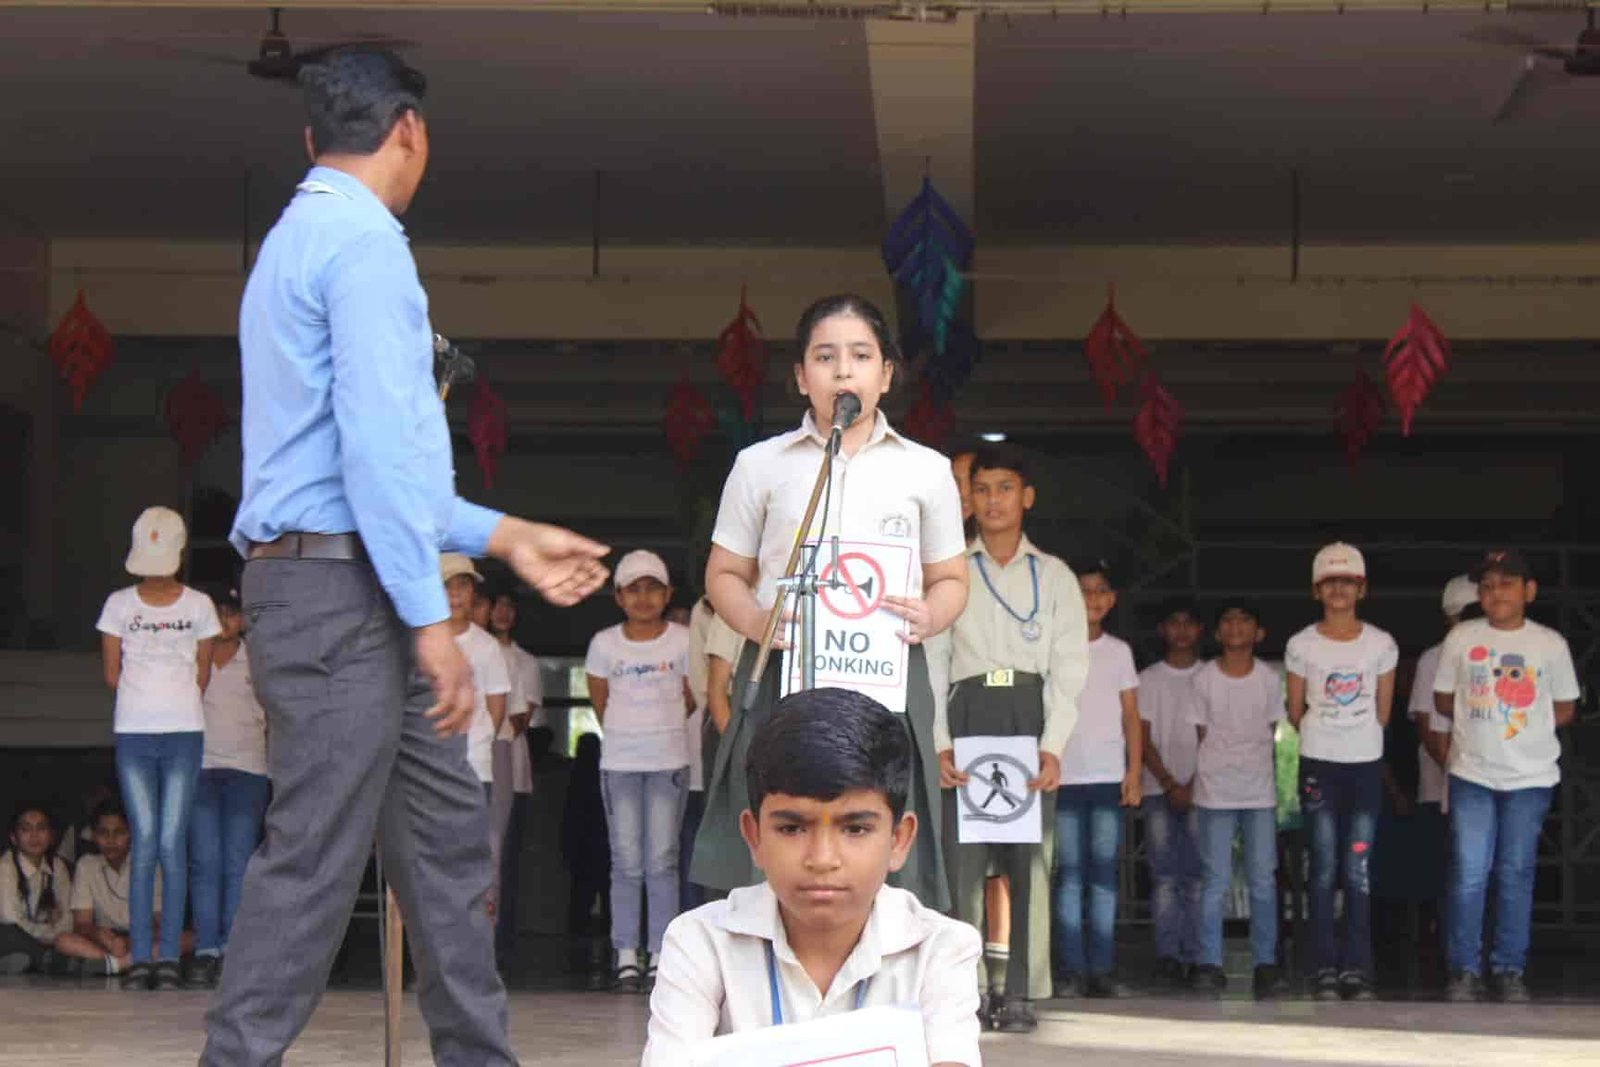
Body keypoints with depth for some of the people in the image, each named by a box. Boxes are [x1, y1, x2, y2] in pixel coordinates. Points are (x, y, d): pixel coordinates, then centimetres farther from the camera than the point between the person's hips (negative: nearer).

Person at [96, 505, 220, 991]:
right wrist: (158, 698, 12)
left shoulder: (199, 605, 7)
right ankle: (141, 956, -4)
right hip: (133, 733, 0)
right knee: (145, 841, -5)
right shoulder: (119, 604, 6)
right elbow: (112, 673, 9)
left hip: (184, 733, 0)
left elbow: (202, 674, 12)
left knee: (172, 842, -5)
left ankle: (169, 955, -4)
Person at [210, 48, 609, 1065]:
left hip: (362, 596, 10)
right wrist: (431, 620, -19)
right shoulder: (365, 243, -11)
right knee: (314, 859, -6)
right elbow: (377, 446, -20)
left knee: (448, 831, 13)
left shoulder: (300, 239, 20)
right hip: (339, 591, -10)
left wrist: (505, 537, 27)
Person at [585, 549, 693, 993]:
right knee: (626, 863, 0)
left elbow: (692, 699, 9)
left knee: (662, 861, -2)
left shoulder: (683, 641, 0)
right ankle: (627, 956, 2)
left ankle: (660, 955, 0)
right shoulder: (605, 644, 2)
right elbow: (599, 702, 13)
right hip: (619, 761, 1)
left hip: (669, 760, -1)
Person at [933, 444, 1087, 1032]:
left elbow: (1069, 669, 4)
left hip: (1032, 718, 0)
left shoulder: (1054, 576, 12)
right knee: (964, 858, -6)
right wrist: (940, 745, -8)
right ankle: (966, 990, -4)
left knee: (1030, 861, -5)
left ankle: (1020, 994, -4)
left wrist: (1053, 747, -9)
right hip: (966, 715, 0)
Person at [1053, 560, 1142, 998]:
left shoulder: (1119, 651, 12)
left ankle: (1101, 970, 4)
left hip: (1108, 777, 2)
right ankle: (1072, 970, -2)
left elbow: (1131, 717, 12)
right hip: (1065, 776, -2)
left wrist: (1135, 771, 2)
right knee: (1069, 874, -3)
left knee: (1104, 874, 2)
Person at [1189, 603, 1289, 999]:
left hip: (1259, 792, 1)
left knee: (1264, 880, -1)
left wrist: (1250, 767, 6)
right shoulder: (1204, 678, 0)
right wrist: (1219, 771, 1)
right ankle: (1210, 965, 1)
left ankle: (1266, 965, 3)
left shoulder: (1269, 679, 4)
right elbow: (1202, 735, 5)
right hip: (1215, 793, -1)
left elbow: (1270, 731, 10)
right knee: (1216, 880, -2)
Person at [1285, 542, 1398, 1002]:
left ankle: (1356, 968, 3)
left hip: (1366, 765, 1)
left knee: (1358, 871, -1)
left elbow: (1383, 710, 8)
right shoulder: (1301, 645, -1)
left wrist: (1357, 738, 10)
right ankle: (1326, 969, 1)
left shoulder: (1382, 645, 1)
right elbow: (1295, 710, 8)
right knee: (1324, 869, -1)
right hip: (1319, 765, -1)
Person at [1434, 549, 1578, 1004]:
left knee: (1516, 874, 5)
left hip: (1530, 778, 0)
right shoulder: (1461, 638, 0)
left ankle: (1509, 971, 13)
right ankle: (1465, 971, 4)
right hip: (1472, 775, 0)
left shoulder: (1551, 644, 0)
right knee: (1469, 874, -4)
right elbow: (1443, 700, 9)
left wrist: (1526, 728, -2)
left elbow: (1565, 708, 9)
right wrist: (1480, 723, 0)